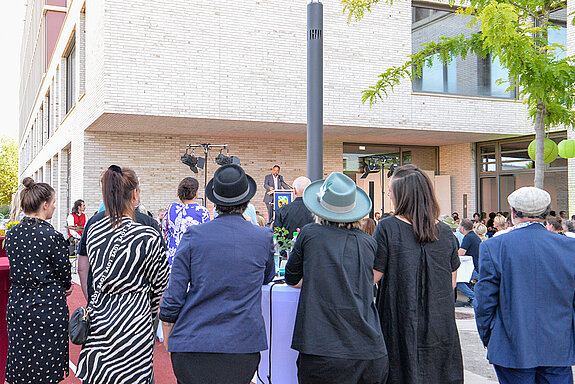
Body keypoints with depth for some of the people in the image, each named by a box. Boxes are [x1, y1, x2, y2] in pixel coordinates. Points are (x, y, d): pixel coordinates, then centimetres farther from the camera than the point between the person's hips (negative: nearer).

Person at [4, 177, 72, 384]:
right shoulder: (52, 236, -17)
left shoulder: (11, 235, 2)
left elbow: (16, 271, 12)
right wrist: (63, 286, 16)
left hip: (17, 308, 6)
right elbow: (65, 275, -8)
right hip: (48, 311, -6)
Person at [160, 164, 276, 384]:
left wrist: (168, 340, 10)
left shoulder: (193, 236, -5)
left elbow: (173, 295, -3)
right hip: (243, 345, 1)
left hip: (192, 343, 0)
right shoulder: (264, 238, -2)